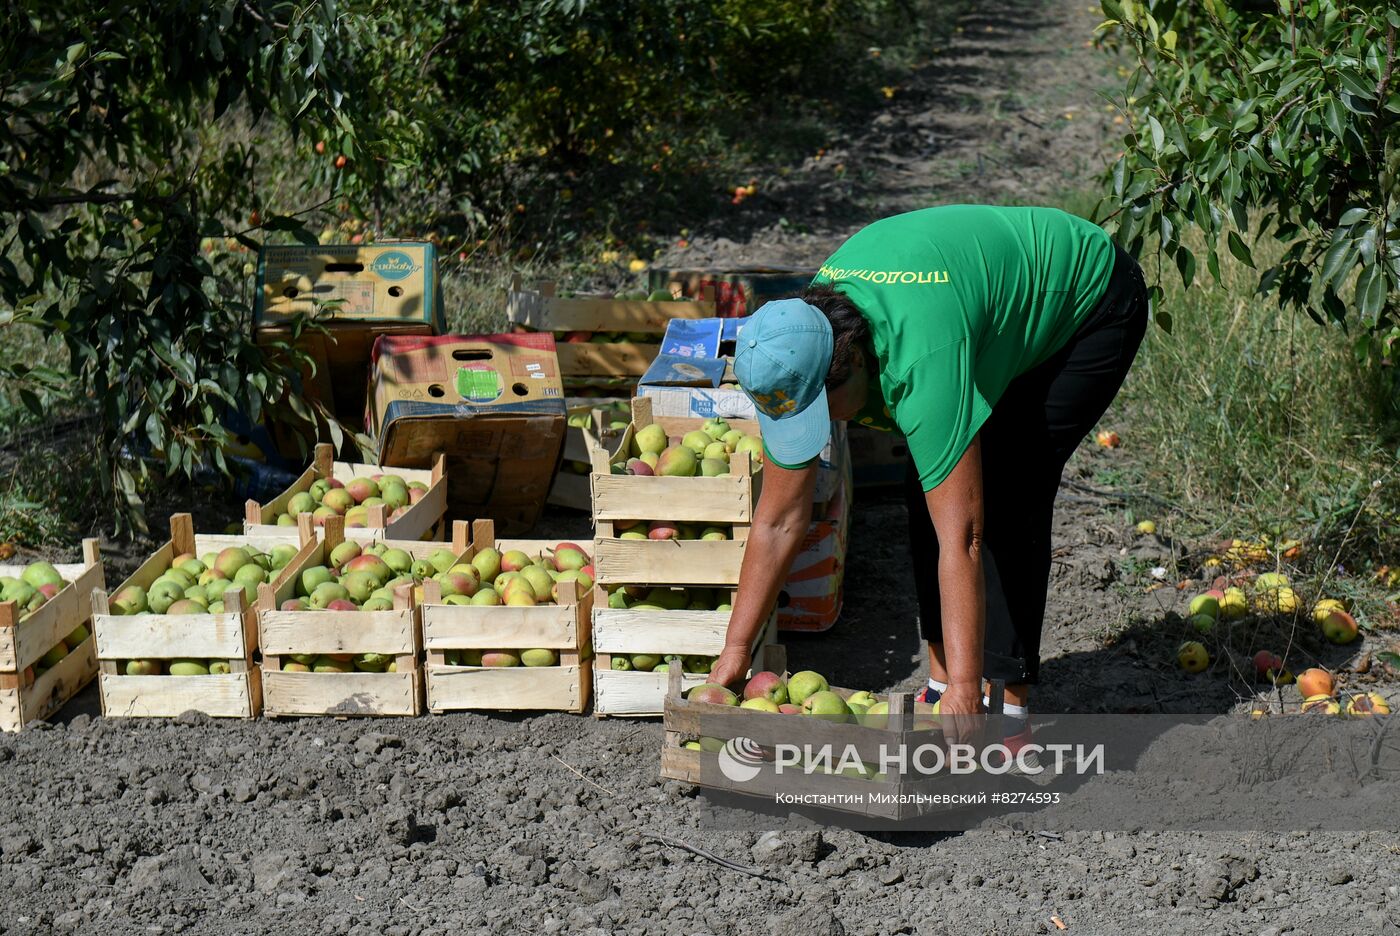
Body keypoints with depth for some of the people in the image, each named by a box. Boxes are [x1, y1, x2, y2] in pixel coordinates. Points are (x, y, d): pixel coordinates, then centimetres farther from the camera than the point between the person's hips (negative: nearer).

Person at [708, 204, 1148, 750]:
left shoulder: (920, 356, -43)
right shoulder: (795, 349, -19)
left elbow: (962, 538, -43)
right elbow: (778, 523, -11)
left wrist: (964, 693, -43)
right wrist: (732, 657, -11)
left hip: (1090, 295, -7)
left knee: (1004, 496, -18)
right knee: (929, 488, -3)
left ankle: (1011, 709, -10)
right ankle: (941, 678, 9)